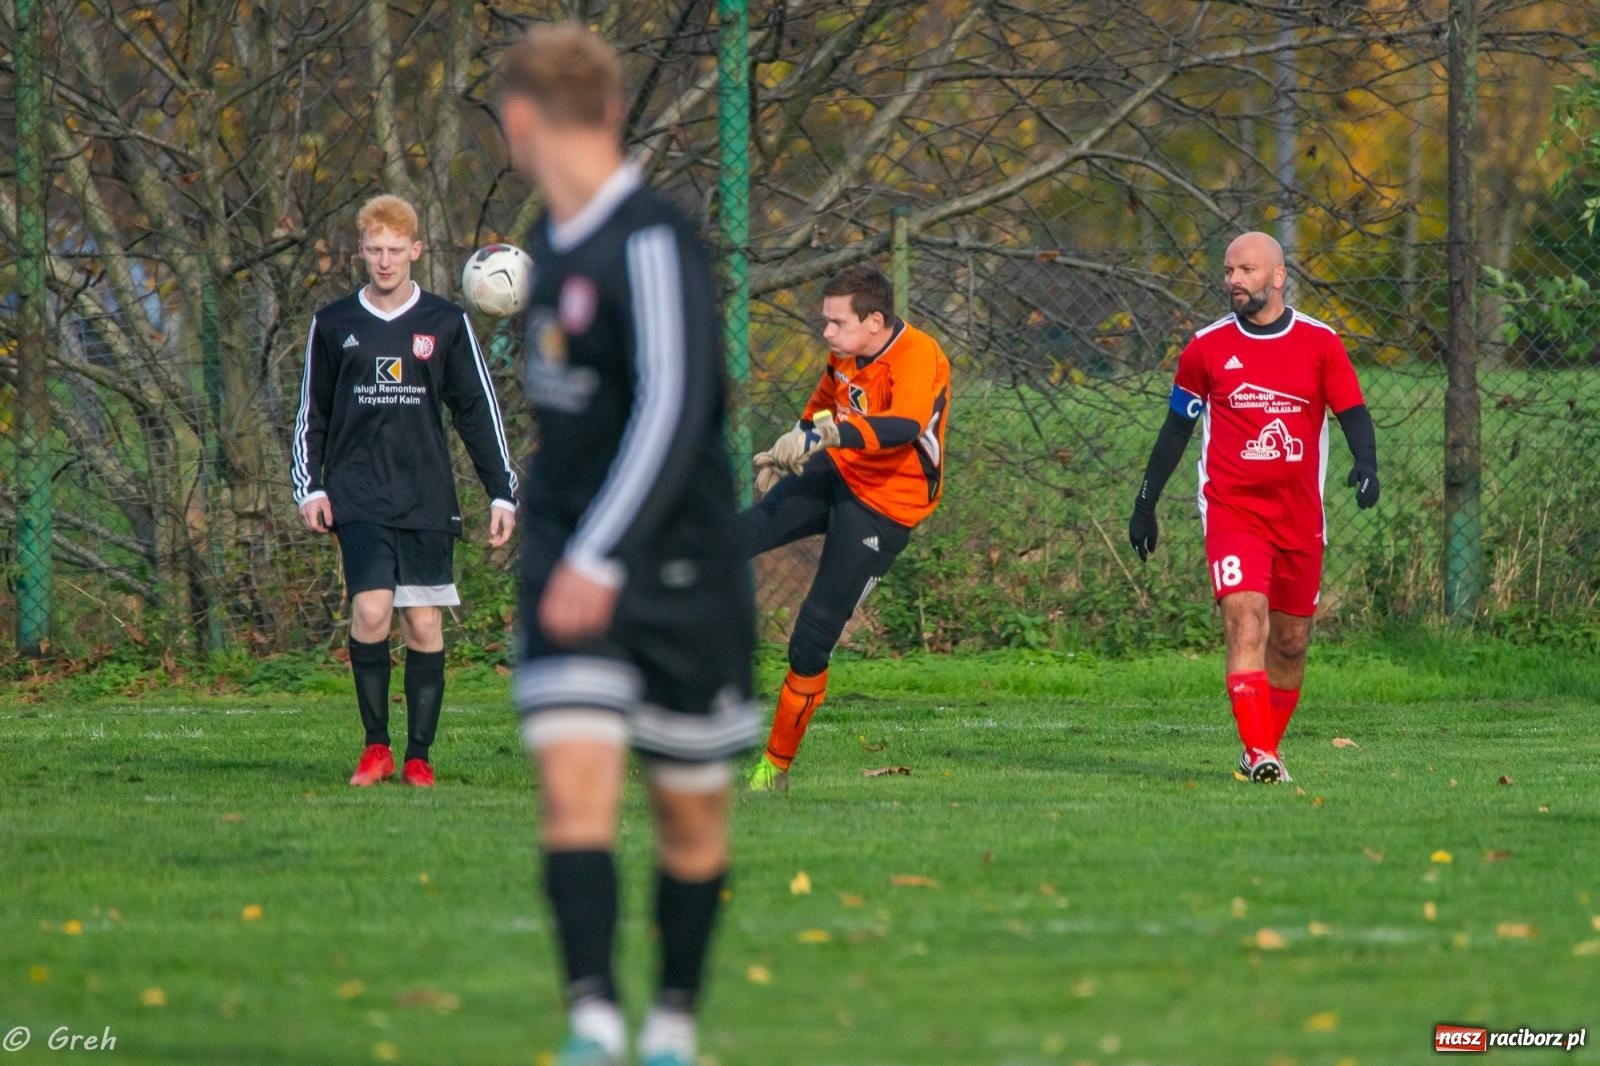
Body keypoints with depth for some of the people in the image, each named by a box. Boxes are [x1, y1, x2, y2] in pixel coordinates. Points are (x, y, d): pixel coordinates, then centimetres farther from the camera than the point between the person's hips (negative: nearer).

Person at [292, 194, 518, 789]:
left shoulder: (446, 325, 6)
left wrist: (502, 493, 4)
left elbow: (479, 412, 9)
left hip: (428, 502, 1)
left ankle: (419, 755, 8)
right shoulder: (334, 326, 7)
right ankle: (375, 746, -4)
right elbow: (311, 414, 14)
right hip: (359, 499, -1)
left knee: (424, 623, -1)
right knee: (371, 611, -16)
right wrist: (308, 487, 3)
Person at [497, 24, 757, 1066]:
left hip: (679, 570, -6)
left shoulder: (653, 242, -18)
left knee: (691, 818, 9)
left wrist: (599, 557, -31)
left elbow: (673, 411, -26)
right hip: (569, 562, 6)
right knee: (574, 785, -14)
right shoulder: (557, 235, 9)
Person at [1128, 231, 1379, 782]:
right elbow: (1176, 428, 12)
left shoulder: (1320, 343, 3)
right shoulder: (1207, 348, 4)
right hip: (1231, 512, -2)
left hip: (1300, 519, 2)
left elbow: (1352, 412, 1)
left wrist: (1365, 463, -20)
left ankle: (1267, 749, 27)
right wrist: (1145, 504, 15)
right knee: (1246, 624, -19)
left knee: (1290, 642, 10)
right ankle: (1259, 754, -27)